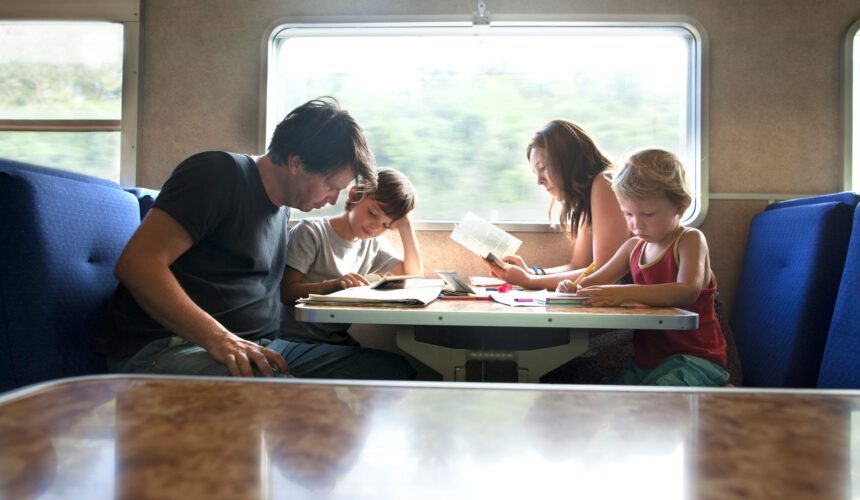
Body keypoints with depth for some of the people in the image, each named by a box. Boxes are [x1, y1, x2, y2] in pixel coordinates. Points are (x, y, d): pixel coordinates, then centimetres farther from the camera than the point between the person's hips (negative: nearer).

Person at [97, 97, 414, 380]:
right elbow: (136, 263, -16)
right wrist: (220, 339, -26)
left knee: (392, 369, -12)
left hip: (259, 347, 8)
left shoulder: (283, 205, 19)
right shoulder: (220, 173, -6)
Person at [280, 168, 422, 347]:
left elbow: (413, 275, 3)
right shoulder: (311, 232, -7)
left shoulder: (374, 243, 12)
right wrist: (330, 285, -29)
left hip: (345, 341, 6)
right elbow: (285, 291, -13)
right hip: (300, 341, -6)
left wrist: (406, 225, 0)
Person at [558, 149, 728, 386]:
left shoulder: (690, 240, -8)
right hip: (645, 360, 6)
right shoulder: (633, 246, 11)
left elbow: (688, 292, -26)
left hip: (693, 357, -6)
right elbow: (597, 280, 18)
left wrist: (625, 293, -38)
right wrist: (574, 287, -7)